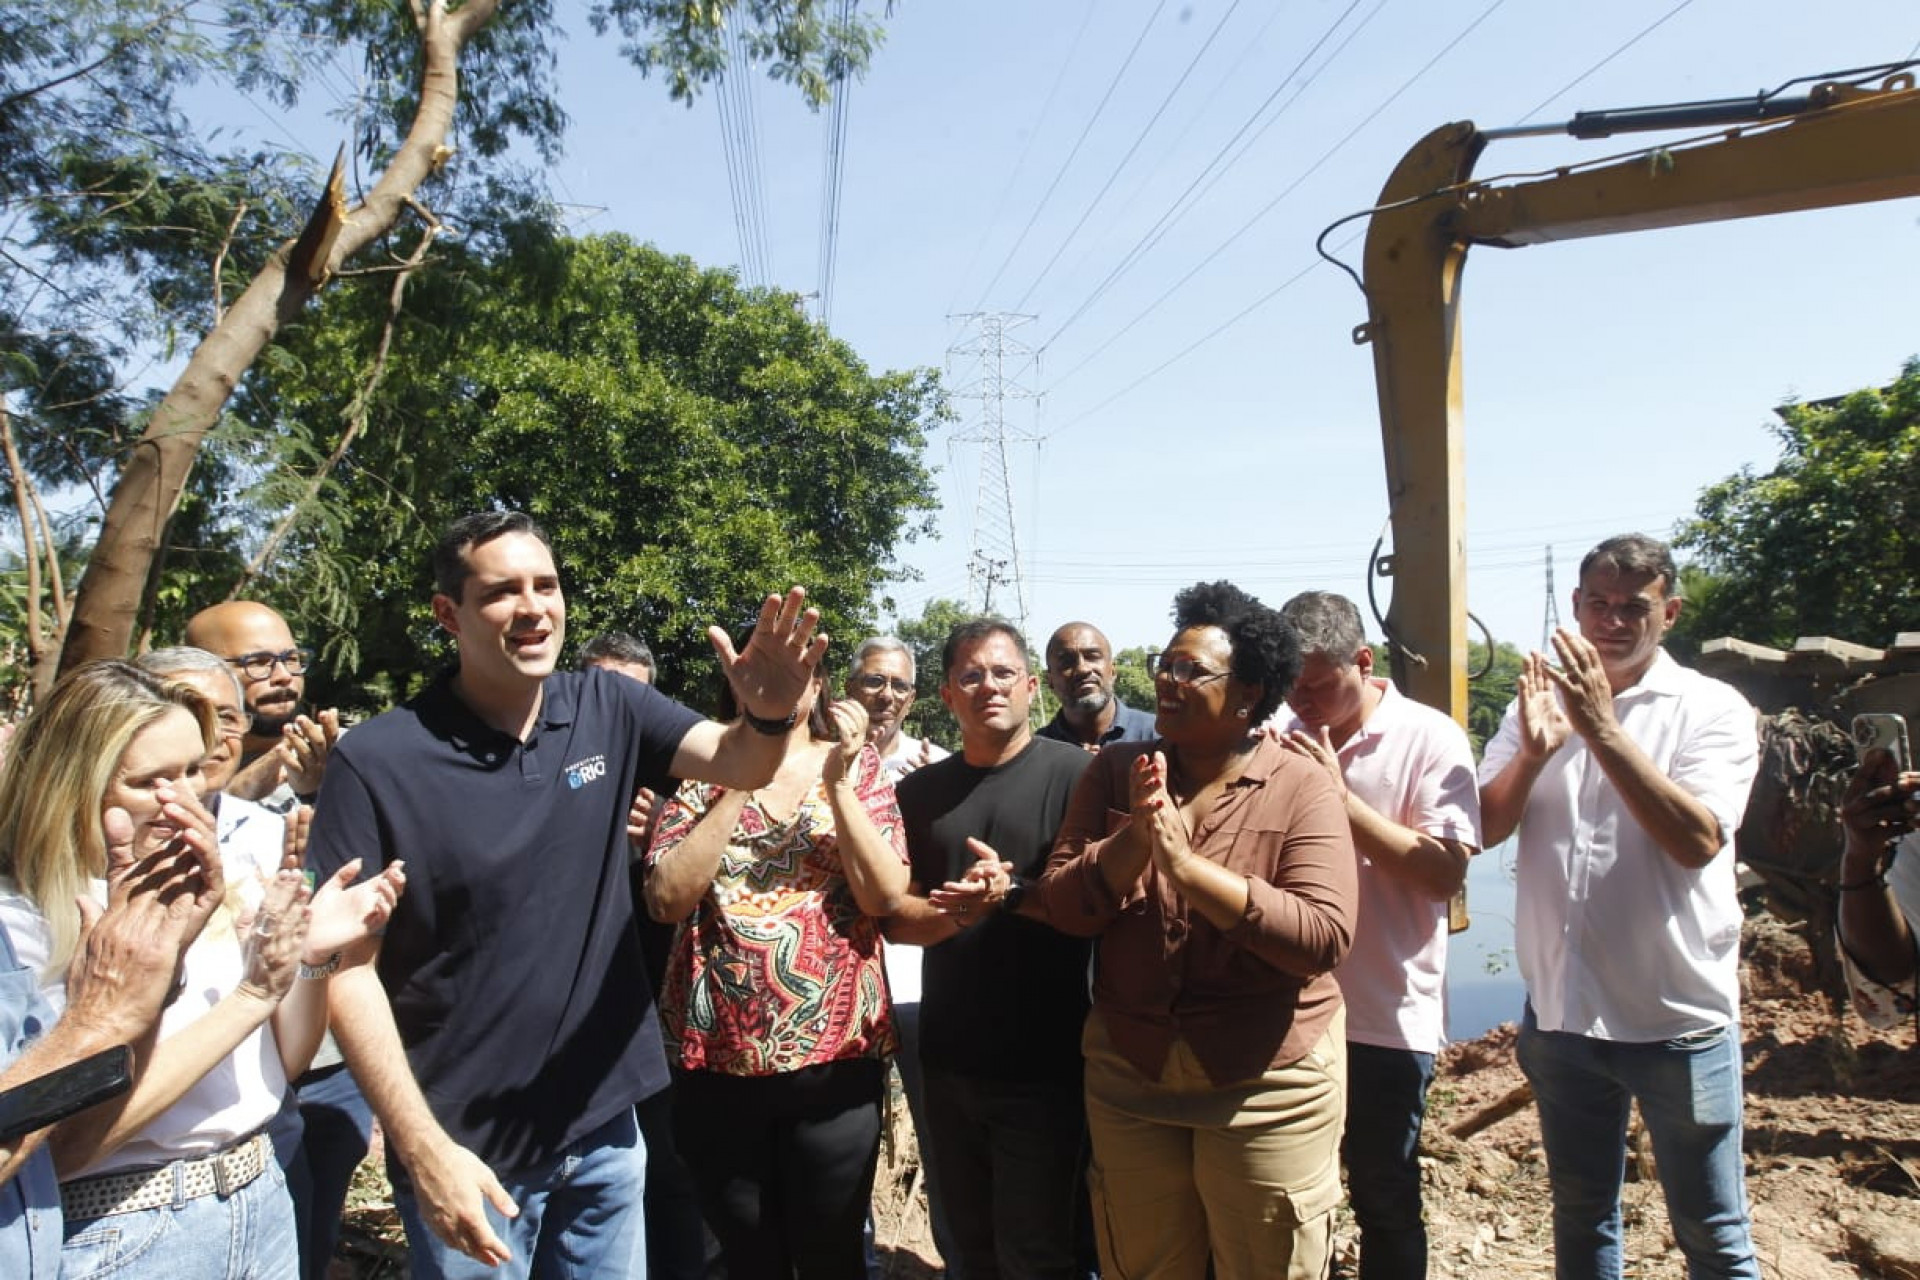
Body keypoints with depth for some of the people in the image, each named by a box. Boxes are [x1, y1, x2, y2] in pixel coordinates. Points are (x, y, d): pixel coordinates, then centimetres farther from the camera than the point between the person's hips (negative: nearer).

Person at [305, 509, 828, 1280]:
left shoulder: (609, 711, -3)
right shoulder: (377, 760, -15)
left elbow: (739, 765, -12)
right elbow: (349, 968, -13)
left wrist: (769, 713, -36)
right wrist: (424, 1147, -17)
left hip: (604, 1120, 4)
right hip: (469, 1144, -4)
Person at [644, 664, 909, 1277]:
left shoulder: (856, 766, 3)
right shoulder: (702, 771, 3)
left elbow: (883, 895, -8)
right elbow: (668, 899, -10)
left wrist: (838, 782, -15)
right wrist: (737, 787, -14)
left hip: (835, 1052, 0)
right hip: (717, 1053, 1)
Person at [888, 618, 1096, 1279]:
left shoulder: (1074, 772, -7)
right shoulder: (919, 791, 7)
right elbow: (896, 917, 2)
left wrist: (1010, 893, -25)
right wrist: (958, 912, -17)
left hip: (1044, 1063, -4)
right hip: (947, 1060, 5)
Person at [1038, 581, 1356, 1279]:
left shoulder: (1303, 788, -11)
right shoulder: (1114, 770, -1)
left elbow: (1323, 938, -21)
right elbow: (1062, 906, -6)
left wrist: (1186, 865, -27)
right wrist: (1135, 837, -23)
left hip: (1269, 1082, -3)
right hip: (1128, 1073, 3)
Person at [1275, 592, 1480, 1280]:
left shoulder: (1430, 739, -10)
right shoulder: (1283, 732, 0)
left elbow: (1446, 871, -19)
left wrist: (1338, 796, -22)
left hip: (1386, 1017, -3)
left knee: (1384, 1201, 15)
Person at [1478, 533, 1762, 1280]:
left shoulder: (1713, 709, -7)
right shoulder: (1539, 700, 4)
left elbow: (1696, 839, -21)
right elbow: (1484, 829, -3)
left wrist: (1602, 728, -26)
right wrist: (1533, 750, -20)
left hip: (1678, 1021, -3)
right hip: (1559, 1014, 4)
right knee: (1579, 1219, 20)